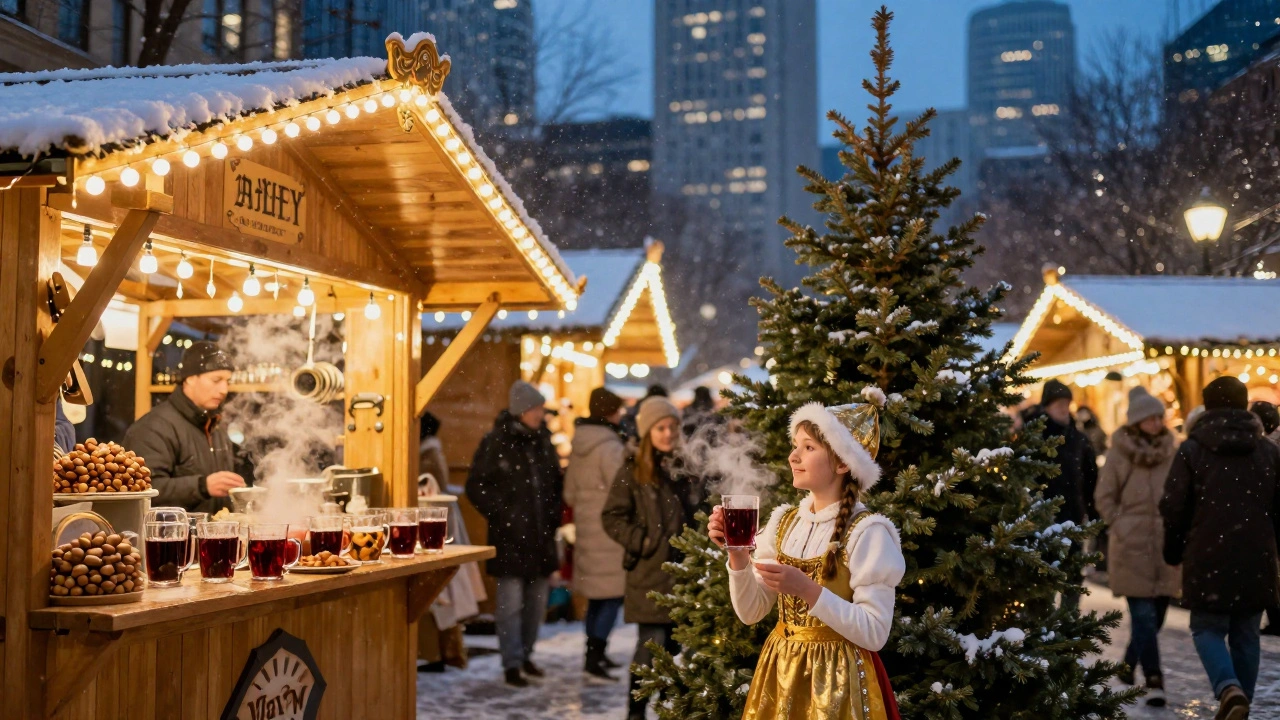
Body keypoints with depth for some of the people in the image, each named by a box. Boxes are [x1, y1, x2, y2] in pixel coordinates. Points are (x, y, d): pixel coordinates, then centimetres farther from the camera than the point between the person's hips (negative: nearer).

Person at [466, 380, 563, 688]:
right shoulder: (495, 443, -8)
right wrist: (502, 514, -11)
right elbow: (477, 487, -6)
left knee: (538, 600, 12)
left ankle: (525, 654, 27)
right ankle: (512, 664, 1)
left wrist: (553, 514, 10)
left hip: (541, 536, 6)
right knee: (511, 602, -6)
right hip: (509, 538, -6)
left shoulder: (542, 441, 10)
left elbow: (557, 482, 22)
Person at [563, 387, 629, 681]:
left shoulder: (578, 446, 10)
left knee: (597, 596, 16)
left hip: (586, 530, 9)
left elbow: (569, 494, 16)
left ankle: (595, 654, 24)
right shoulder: (610, 447, -16)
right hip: (609, 532, -9)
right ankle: (594, 658, -9)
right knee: (613, 596, -5)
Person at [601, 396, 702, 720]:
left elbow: (702, 510, 19)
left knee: (676, 643, 10)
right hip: (650, 573, -4)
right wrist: (642, 542, -9)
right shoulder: (634, 470, -2)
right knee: (653, 642, -7)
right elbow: (612, 516, -1)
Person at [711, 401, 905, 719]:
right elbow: (750, 612, 3)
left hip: (836, 680, -5)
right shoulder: (784, 522, 2)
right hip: (779, 675, 5)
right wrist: (737, 554, -11)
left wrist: (808, 590, -27)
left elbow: (874, 634, -19)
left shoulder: (866, 532, -15)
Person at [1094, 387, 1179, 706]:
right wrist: (1120, 528, -6)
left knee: (1156, 614, 10)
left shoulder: (1171, 450, 5)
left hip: (1165, 547, 4)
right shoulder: (1120, 452, -3)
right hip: (1132, 547, -4)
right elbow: (1104, 497, 2)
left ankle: (1129, 664, 30)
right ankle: (1154, 681, -5)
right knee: (1144, 616, -8)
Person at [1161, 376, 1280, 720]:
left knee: (1208, 628, 6)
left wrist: (1174, 549, 9)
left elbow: (1172, 506, -5)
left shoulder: (1192, 450, -4)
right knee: (1246, 634, 12)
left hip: (1208, 557, -3)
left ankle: (1229, 688, -18)